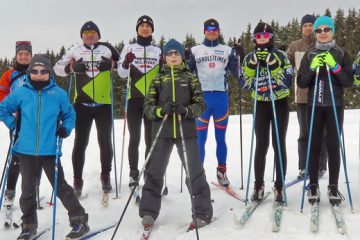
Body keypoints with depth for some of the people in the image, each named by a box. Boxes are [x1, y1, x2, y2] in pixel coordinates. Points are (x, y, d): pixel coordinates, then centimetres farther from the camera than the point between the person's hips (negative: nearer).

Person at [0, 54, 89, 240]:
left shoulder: (59, 93, -3)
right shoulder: (21, 92, 0)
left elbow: (69, 114, 10)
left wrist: (65, 129, -6)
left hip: (49, 151, -2)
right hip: (26, 151, 2)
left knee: (61, 187, 2)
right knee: (27, 189, 12)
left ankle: (79, 221, 12)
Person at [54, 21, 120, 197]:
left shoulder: (107, 49, 6)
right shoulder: (75, 50, 7)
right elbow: (57, 68, 9)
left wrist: (112, 64, -9)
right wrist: (72, 67, -10)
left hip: (103, 103, 0)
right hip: (82, 104, 0)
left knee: (105, 141, 3)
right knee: (80, 142, 3)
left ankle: (106, 175, 23)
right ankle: (77, 180, 14)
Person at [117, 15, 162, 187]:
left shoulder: (158, 50, 13)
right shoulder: (129, 48, 9)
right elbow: (122, 74, 2)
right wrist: (125, 64, -19)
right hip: (134, 98, -1)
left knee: (151, 139, 3)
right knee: (134, 138, 0)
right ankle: (133, 173, 11)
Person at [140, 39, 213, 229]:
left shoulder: (190, 78, 8)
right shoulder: (158, 79, 10)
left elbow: (200, 104, 3)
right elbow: (147, 106, 4)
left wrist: (186, 110, -17)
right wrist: (160, 110, -17)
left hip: (186, 130, -1)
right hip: (162, 131, 1)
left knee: (195, 172, 1)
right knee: (155, 172, 6)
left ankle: (203, 213, 12)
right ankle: (148, 212, 19)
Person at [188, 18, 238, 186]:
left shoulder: (227, 51, 11)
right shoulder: (195, 50, 10)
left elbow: (237, 72, 7)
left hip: (221, 97, 1)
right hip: (202, 97, -1)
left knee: (221, 137, 8)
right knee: (200, 138, 0)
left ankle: (222, 171, 19)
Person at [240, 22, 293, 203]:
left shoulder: (281, 55, -1)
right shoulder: (250, 58, 5)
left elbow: (288, 81, -12)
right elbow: (244, 83, -3)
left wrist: (272, 66, -22)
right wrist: (253, 65, -17)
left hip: (280, 103, -1)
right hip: (261, 105, 1)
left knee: (279, 145, 0)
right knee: (261, 145, 1)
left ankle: (279, 186, 8)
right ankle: (258, 185, 13)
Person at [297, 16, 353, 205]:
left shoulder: (341, 54, 5)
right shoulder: (309, 55, 7)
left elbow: (349, 82, -1)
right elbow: (301, 83, 2)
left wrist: (334, 66, -15)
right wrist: (312, 68, -14)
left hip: (335, 106, -1)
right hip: (314, 106, 1)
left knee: (333, 145, 0)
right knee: (314, 145, 2)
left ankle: (333, 187, 9)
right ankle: (313, 186, 10)